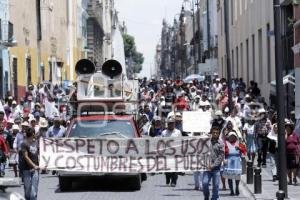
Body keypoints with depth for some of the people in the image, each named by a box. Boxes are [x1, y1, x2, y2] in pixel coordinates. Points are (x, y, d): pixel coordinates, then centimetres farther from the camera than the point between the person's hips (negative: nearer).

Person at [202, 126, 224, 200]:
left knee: (216, 185, -1)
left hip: (216, 167, -1)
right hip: (207, 166, 1)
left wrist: (213, 165, -12)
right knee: (205, 183, -7)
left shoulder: (221, 143, 1)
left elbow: (221, 156, -4)